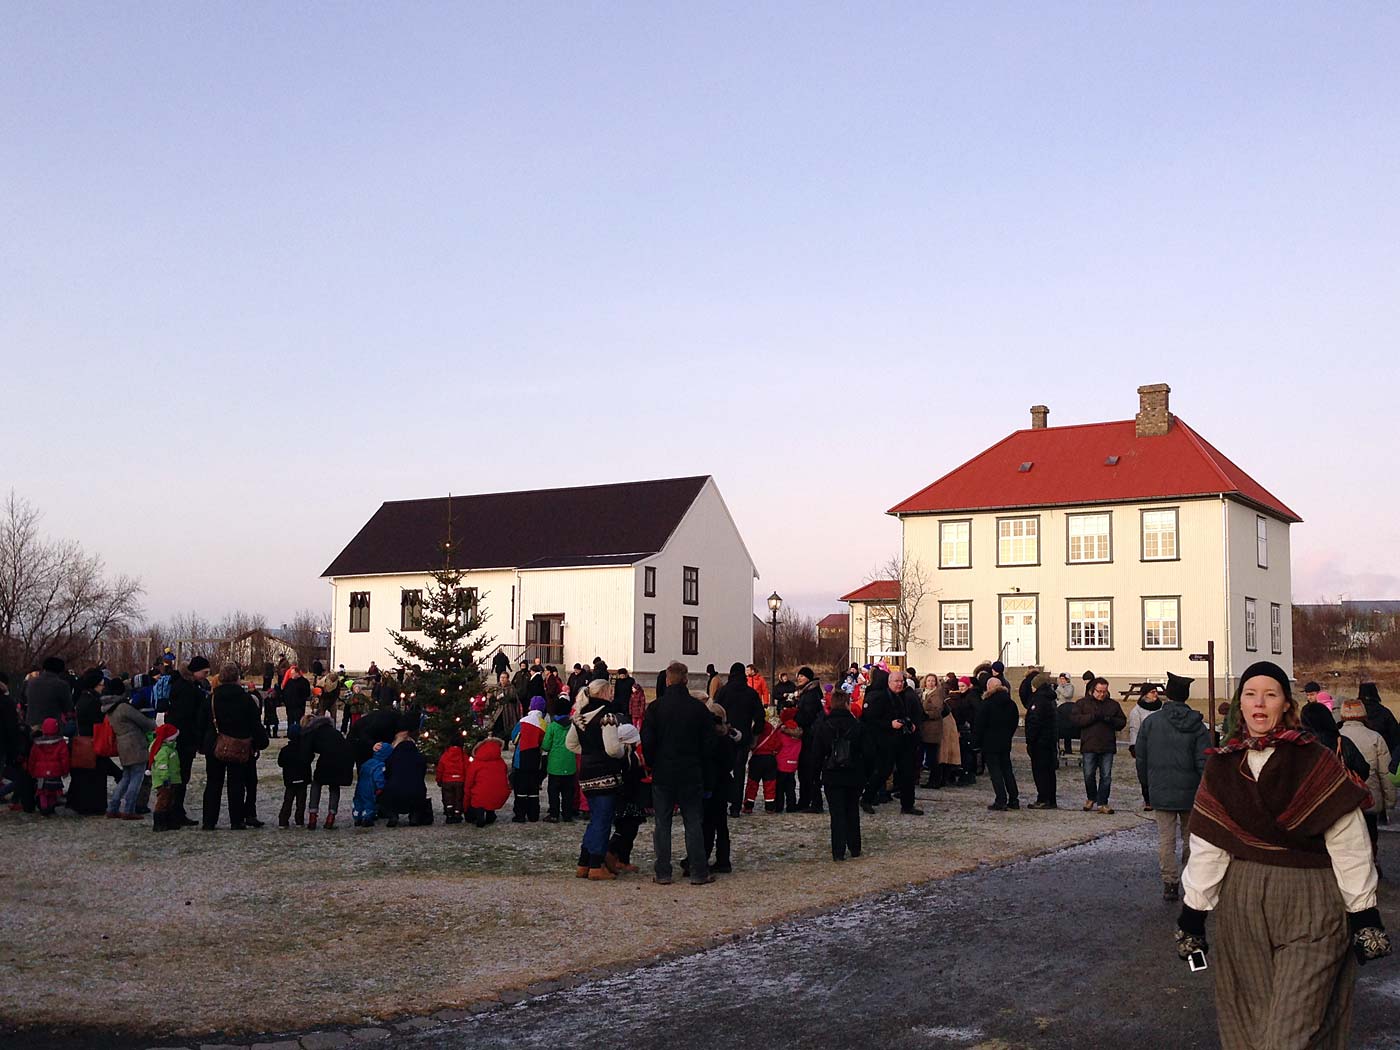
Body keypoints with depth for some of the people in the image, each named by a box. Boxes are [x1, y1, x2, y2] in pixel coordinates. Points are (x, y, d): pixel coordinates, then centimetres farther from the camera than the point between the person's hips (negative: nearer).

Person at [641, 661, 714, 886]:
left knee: (662, 823, 6)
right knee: (693, 822, 6)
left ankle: (663, 874, 6)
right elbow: (709, 742, 1)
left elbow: (647, 741, -6)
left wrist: (652, 764, 10)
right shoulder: (698, 707, -4)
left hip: (662, 774, 0)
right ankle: (699, 873, 6)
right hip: (691, 775, 1)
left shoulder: (656, 707, -6)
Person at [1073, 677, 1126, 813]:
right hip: (1089, 746, -2)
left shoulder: (1113, 704, 11)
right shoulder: (1083, 703, 5)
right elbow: (1076, 719, -7)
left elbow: (1122, 722, 10)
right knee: (1089, 775, 3)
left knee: (1106, 776, 1)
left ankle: (1102, 803, 8)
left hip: (1107, 746, 2)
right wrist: (1093, 716, -17)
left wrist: (1111, 720, -10)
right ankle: (1091, 798, 25)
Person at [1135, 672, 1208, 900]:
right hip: (1190, 792, 0)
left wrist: (1145, 787, 14)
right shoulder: (1197, 725, -6)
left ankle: (1170, 883, 3)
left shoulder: (1150, 723, -2)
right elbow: (1203, 762, -8)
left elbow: (1141, 759, 3)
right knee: (1190, 837, 14)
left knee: (1166, 838, 5)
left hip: (1160, 792, 0)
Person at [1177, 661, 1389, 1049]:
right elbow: (1206, 847, 5)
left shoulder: (1315, 762, -7)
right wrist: (1192, 914, 4)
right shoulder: (1222, 765, 4)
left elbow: (1348, 845, -6)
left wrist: (1364, 915, -7)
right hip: (1242, 905, 4)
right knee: (1248, 1018, 11)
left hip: (1310, 908, -4)